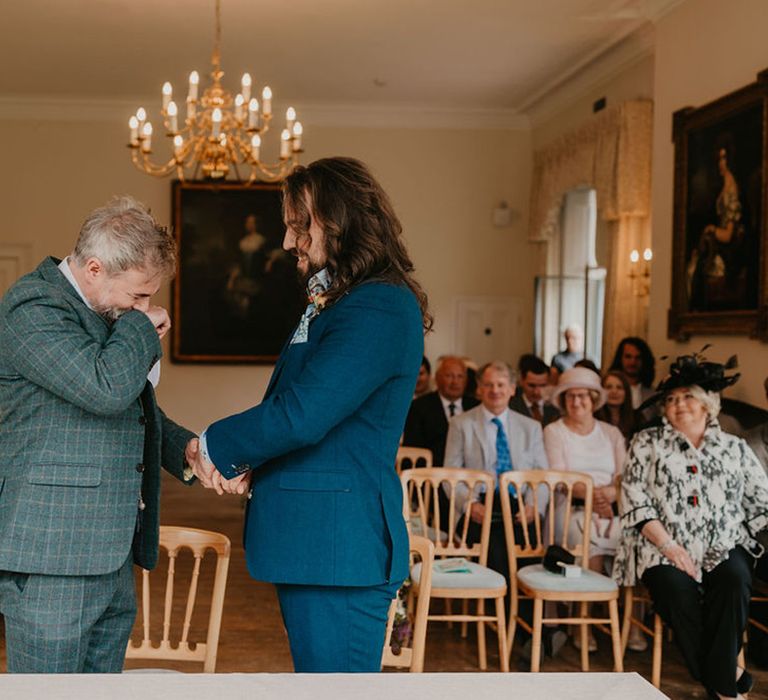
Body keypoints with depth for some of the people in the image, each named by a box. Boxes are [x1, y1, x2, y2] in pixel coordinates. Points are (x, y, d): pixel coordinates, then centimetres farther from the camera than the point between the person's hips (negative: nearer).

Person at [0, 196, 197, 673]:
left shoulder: (108, 315, 17)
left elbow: (135, 409, 28)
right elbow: (107, 389, -28)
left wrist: (185, 447, 8)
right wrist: (140, 326, -9)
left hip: (110, 553, 9)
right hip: (52, 553, -9)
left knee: (105, 669, 14)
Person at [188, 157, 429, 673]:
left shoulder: (380, 310, -18)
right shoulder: (329, 305, 15)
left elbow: (300, 415, -24)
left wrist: (216, 446, -7)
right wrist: (246, 462, -1)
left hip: (339, 548, -10)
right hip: (312, 540, 10)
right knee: (316, 669, 18)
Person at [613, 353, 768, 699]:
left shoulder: (735, 448, 16)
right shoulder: (647, 443, 12)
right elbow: (635, 501, 1)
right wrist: (668, 544, -10)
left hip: (723, 547, 1)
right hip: (663, 548, -1)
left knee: (734, 579, -31)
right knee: (677, 587, -31)